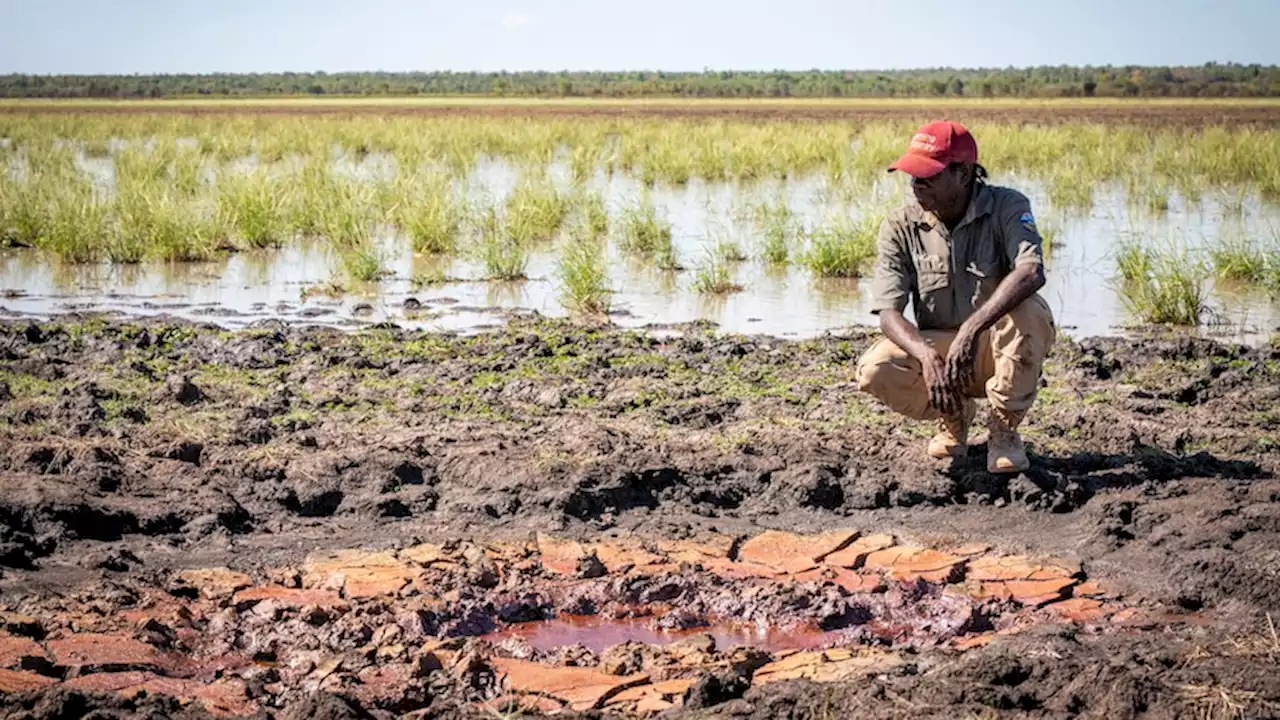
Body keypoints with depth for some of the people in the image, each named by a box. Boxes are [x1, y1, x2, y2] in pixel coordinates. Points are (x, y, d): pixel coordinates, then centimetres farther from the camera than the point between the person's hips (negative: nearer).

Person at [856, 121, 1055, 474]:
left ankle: (1004, 430, -12)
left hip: (1001, 347, -2)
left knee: (1029, 311, -35)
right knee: (874, 371, -26)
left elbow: (1031, 272, -33)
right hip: (937, 346, 2)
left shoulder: (1007, 207, -14)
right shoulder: (900, 228, -8)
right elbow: (888, 312, -15)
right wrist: (927, 357, -36)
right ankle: (954, 414, 7)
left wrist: (972, 328, -46)